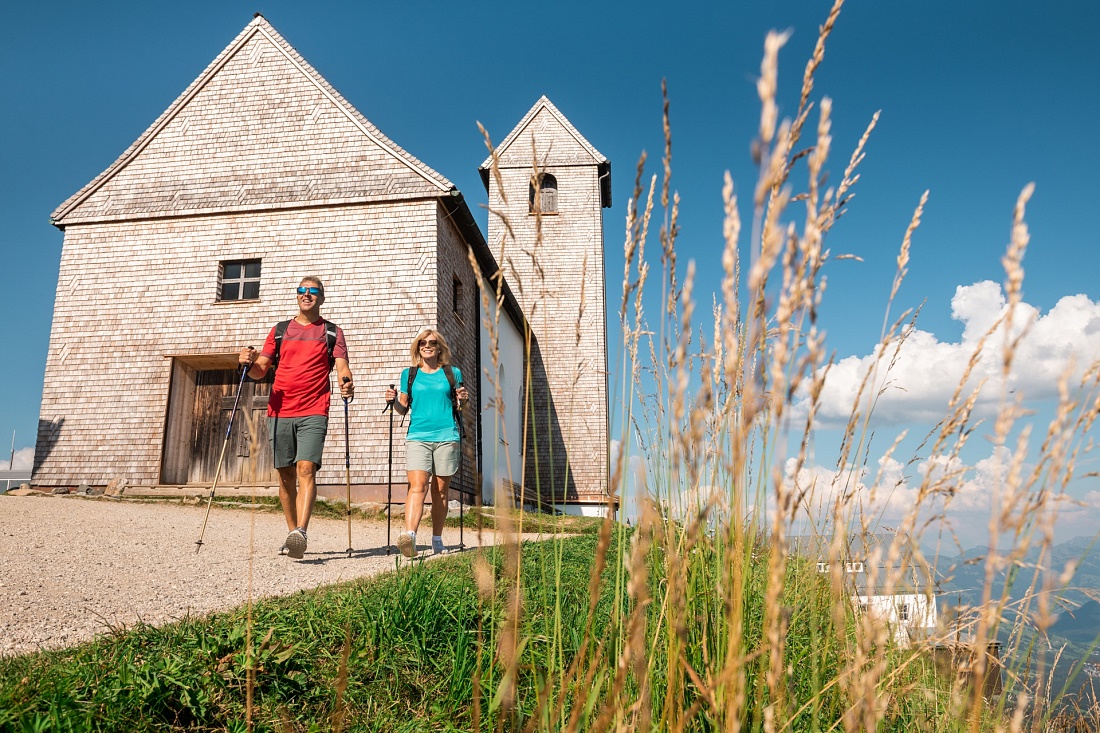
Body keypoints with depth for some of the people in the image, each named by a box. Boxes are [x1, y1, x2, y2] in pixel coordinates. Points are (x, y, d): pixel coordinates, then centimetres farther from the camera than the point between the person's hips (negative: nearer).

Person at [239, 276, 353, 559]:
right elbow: (261, 370, 12)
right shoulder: (279, 331, 17)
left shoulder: (332, 332, 11)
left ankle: (300, 532, -26)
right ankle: (293, 534, 15)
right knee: (285, 474, 5)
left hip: (313, 412, -3)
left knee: (306, 468, -18)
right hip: (280, 412, 3)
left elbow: (342, 367, -1)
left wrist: (347, 383, -24)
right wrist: (250, 362, -11)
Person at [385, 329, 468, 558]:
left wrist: (462, 400, -5)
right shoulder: (409, 374, 12)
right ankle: (409, 535, -29)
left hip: (446, 437, 1)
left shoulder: (452, 373, 11)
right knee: (417, 486, -17)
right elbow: (404, 409, 15)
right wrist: (394, 401, -4)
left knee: (440, 491, 4)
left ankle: (437, 540, 15)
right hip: (417, 436, 0)